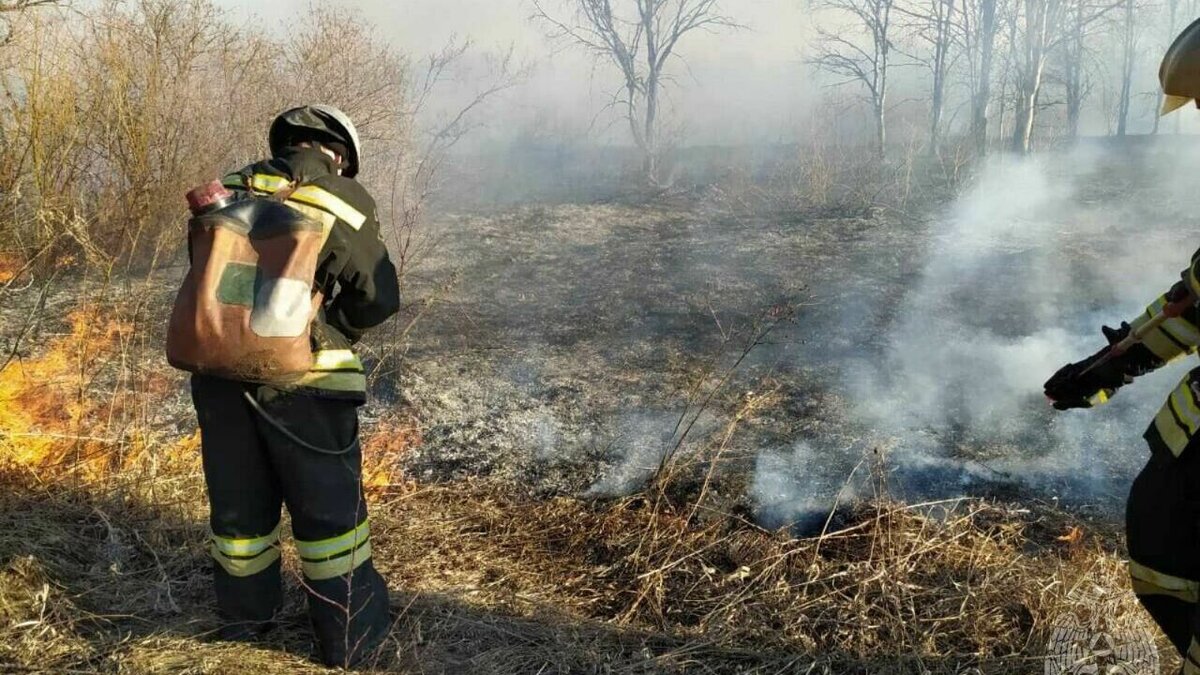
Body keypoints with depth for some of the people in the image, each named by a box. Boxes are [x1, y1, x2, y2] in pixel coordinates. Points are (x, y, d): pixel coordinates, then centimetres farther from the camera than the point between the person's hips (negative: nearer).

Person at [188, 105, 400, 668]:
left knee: (238, 504, 20)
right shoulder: (344, 202, -6)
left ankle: (243, 621, 36)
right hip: (300, 380, -4)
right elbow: (379, 299, -6)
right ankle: (348, 638, 19)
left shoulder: (229, 190, 7)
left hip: (220, 373, 5)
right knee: (329, 509, 9)